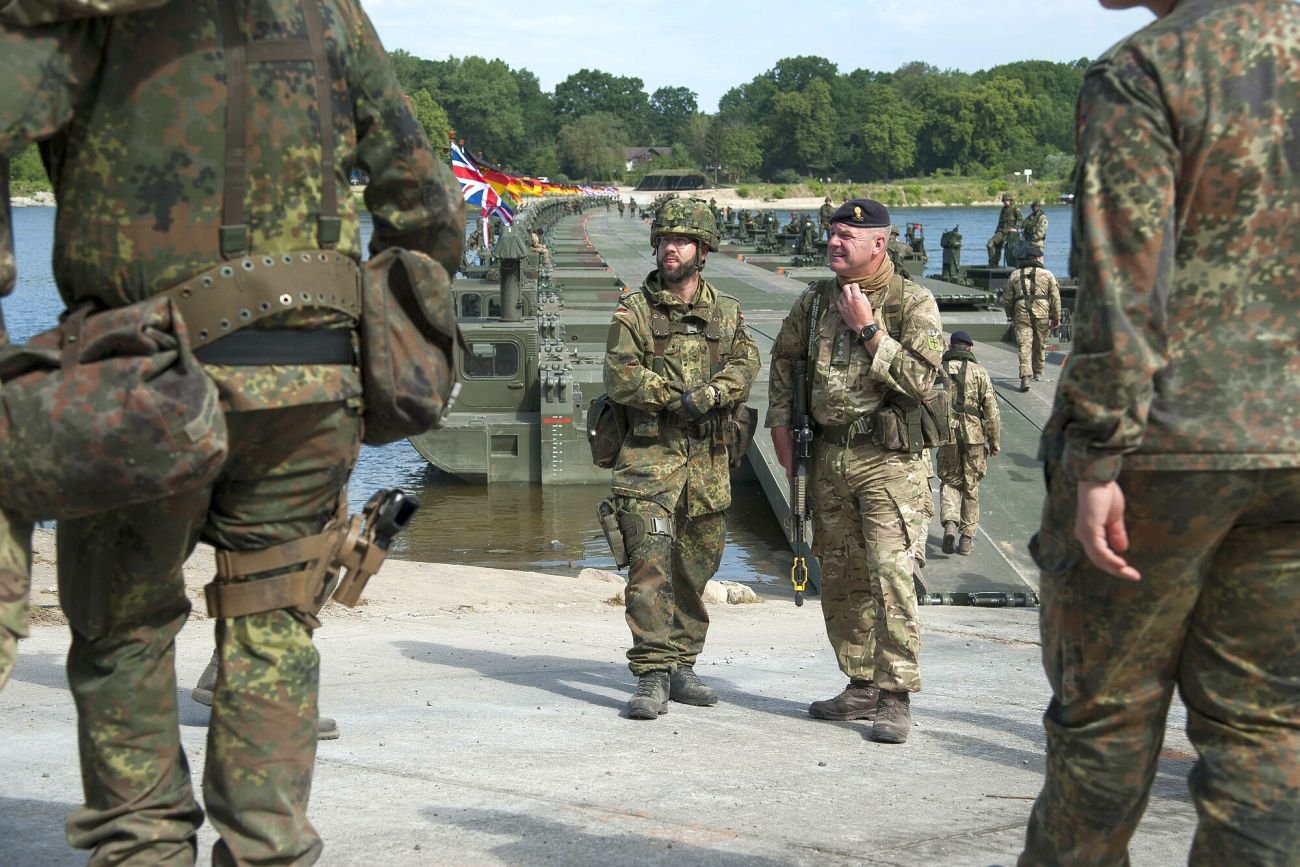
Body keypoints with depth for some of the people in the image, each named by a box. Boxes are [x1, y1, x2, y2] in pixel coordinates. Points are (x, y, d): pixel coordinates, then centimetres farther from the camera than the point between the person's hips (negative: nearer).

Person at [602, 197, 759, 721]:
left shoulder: (726, 313, 13)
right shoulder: (634, 310, 4)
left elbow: (744, 365, -2)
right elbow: (620, 377, -9)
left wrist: (710, 392, -21)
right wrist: (678, 397, -18)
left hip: (708, 460, 4)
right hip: (649, 453, -4)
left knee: (695, 567, 10)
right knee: (651, 563, -13)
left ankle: (681, 667, 22)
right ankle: (652, 677, -13)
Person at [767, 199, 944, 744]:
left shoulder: (914, 303, -7)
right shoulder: (816, 300, 9)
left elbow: (920, 381, -17)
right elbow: (784, 357, 23)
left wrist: (868, 329, -17)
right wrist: (780, 424, 16)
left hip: (889, 460, -6)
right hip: (828, 457, 6)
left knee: (890, 574, -13)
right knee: (839, 578, 10)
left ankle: (896, 698, -8)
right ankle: (863, 686, 22)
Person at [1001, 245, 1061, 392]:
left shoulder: (1014, 275, 12)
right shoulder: (1047, 275, 7)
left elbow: (1007, 298, 14)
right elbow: (1055, 298, 4)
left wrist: (1010, 315, 28)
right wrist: (1056, 317, 11)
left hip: (1022, 313, 0)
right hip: (1042, 313, 0)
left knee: (1024, 346, -6)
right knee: (1040, 344, 18)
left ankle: (1025, 377, -20)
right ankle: (1038, 372, 34)